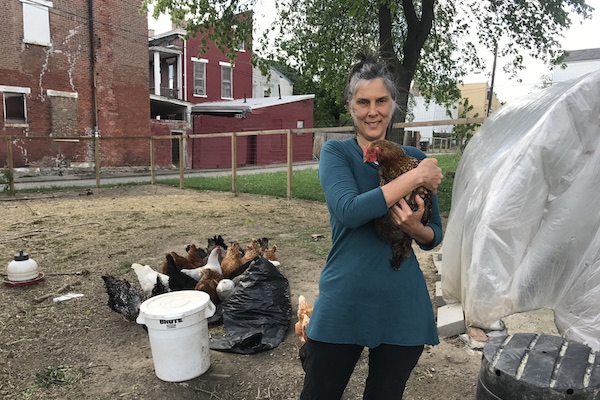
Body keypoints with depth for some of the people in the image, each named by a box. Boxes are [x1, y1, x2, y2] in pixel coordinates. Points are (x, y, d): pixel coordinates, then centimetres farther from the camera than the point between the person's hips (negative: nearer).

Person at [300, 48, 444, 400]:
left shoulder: (415, 158, 4)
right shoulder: (336, 153, -3)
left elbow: (435, 237, 8)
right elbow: (349, 210, -23)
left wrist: (416, 228, -14)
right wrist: (415, 177, -19)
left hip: (403, 308, 3)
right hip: (344, 304, -2)